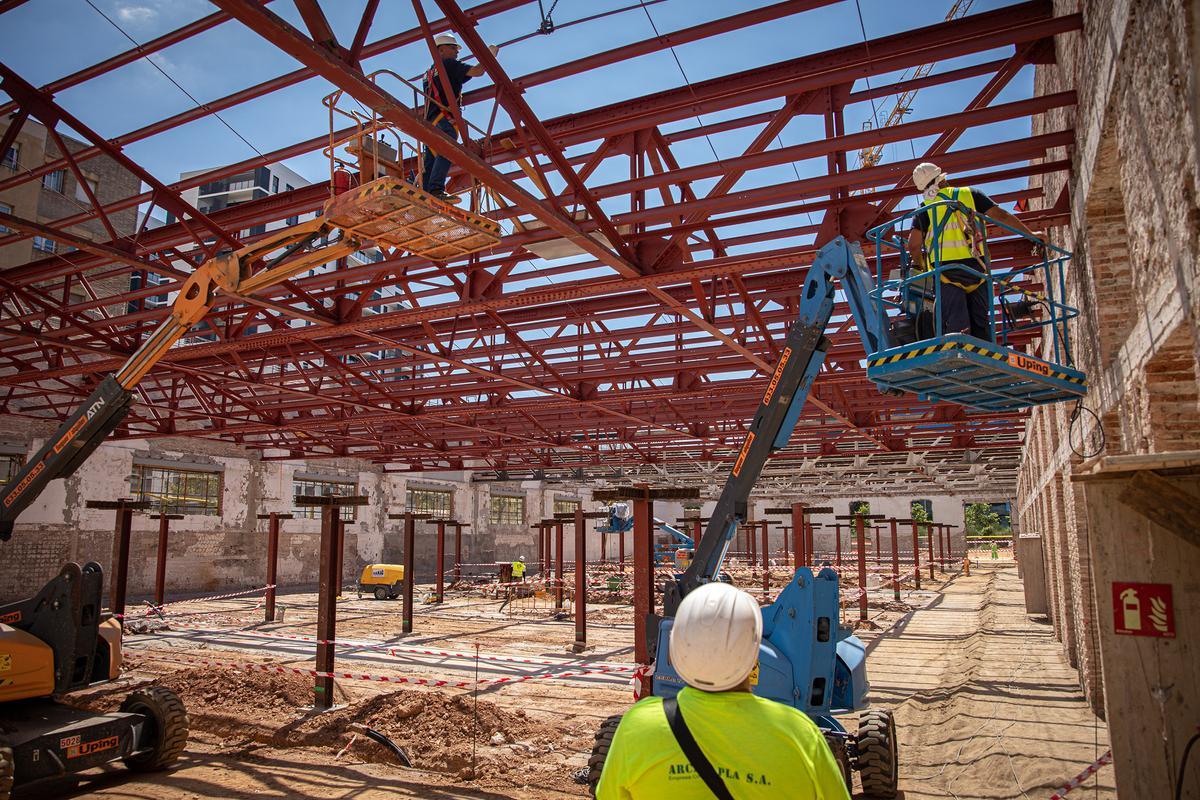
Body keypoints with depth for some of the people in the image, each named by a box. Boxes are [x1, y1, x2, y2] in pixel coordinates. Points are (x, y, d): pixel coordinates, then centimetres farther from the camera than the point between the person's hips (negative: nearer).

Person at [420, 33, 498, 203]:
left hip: (429, 122, 9)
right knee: (446, 153, -24)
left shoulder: (428, 73, 30)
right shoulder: (449, 65, 5)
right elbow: (477, 71, -4)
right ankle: (437, 190, -40)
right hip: (444, 120, -9)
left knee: (431, 160, 3)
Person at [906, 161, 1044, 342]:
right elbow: (1001, 216, 9)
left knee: (955, 324, -6)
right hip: (975, 266, 2)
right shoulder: (969, 194, 14)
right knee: (980, 322, 10)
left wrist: (920, 267, 14)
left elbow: (914, 244, -4)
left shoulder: (925, 207, 9)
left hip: (944, 268, -2)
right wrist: (1033, 236, 15)